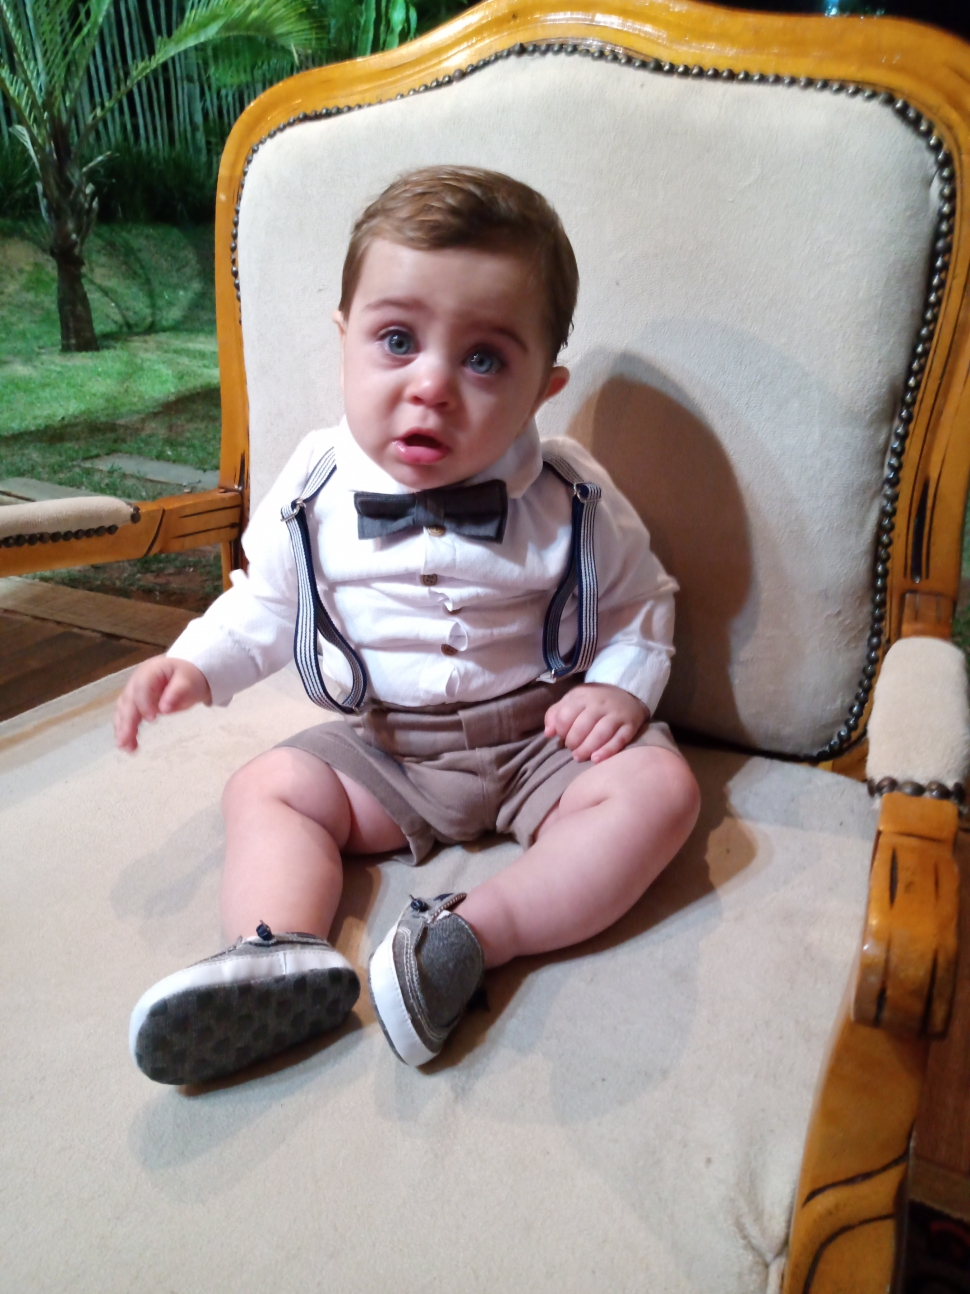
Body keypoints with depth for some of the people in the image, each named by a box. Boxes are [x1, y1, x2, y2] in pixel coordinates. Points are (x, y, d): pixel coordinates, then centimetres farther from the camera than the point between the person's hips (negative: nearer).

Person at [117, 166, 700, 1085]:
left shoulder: (571, 500, -11)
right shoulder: (313, 490, -7)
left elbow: (640, 600, 4)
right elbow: (265, 604, 8)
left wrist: (621, 686, -14)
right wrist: (195, 665, -8)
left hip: (544, 736, -1)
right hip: (379, 750, 2)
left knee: (659, 788, -23)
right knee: (265, 788, -13)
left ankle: (475, 934, -33)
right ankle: (283, 955, -33)